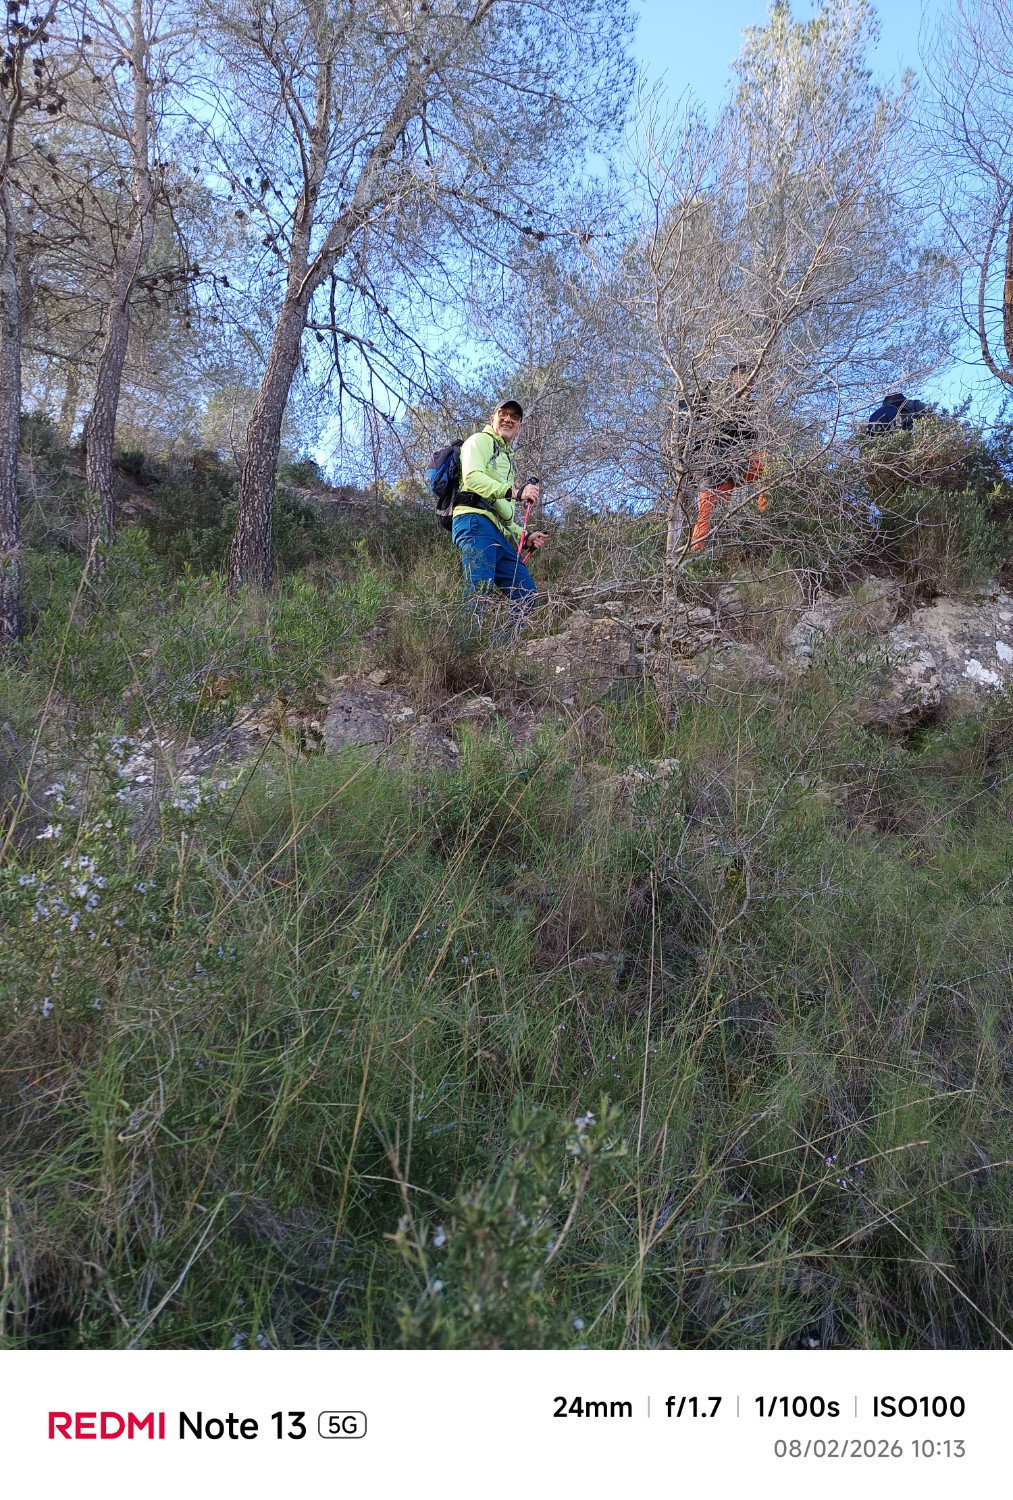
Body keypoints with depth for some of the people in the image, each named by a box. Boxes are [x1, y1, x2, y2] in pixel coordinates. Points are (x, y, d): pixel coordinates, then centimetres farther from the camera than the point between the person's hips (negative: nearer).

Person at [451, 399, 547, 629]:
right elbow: (472, 477, -10)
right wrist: (514, 492, -19)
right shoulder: (481, 440, 12)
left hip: (500, 534, 9)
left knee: (526, 595, -1)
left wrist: (525, 537, 18)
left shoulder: (508, 460, 38)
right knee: (480, 588, -26)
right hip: (476, 522, -9)